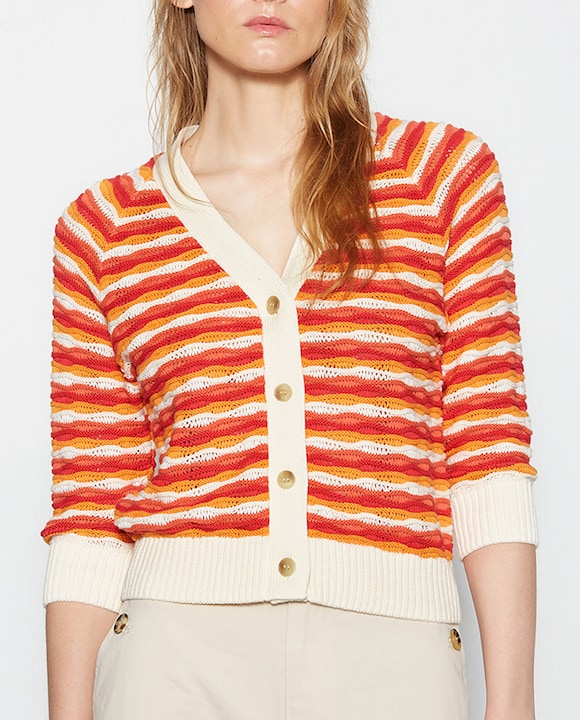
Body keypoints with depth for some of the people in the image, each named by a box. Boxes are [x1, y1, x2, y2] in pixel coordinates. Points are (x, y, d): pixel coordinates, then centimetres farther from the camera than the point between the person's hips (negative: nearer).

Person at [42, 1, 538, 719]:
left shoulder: (445, 171, 5)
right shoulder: (100, 228, 6)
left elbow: (488, 460, 0)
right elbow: (88, 518, 4)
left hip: (390, 659, 0)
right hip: (181, 659, 0)